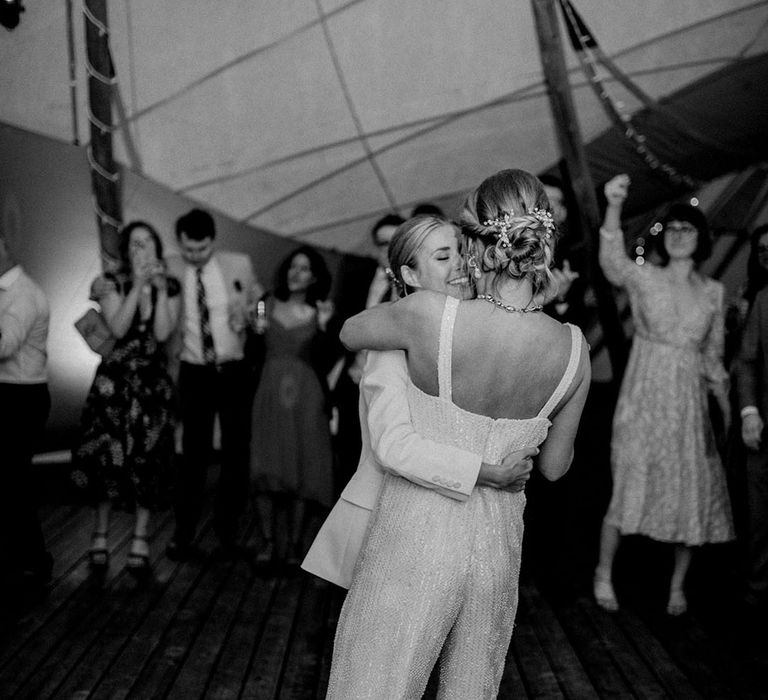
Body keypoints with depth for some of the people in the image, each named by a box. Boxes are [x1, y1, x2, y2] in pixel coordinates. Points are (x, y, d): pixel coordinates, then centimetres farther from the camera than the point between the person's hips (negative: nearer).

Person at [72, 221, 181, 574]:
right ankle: (100, 535, 13)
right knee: (108, 453, -2)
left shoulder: (171, 286, 4)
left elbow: (162, 333, -8)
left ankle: (140, 539, 10)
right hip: (116, 379, -1)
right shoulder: (112, 284, 0)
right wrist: (138, 287, -18)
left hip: (154, 381, 1)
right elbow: (118, 328, -14)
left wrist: (161, 290, -14)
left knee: (147, 458, 1)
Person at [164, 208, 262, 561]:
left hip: (235, 371, 1)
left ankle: (227, 534, 18)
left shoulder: (239, 264, -3)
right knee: (193, 455, 4)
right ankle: (183, 534, 16)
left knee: (236, 452, 5)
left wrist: (248, 315, -8)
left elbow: (259, 302, 12)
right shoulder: (168, 270, -5)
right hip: (194, 374, -1)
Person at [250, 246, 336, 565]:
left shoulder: (318, 313, 4)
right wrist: (255, 330, -8)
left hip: (305, 399, -1)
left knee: (300, 475, 0)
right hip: (269, 395, 2)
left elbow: (325, 364, -5)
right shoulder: (269, 304, 9)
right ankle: (268, 542, 11)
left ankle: (294, 547, 10)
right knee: (264, 472, -1)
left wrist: (323, 327, -16)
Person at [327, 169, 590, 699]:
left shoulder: (430, 314, -22)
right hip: (499, 541, 4)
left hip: (417, 534, -4)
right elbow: (554, 466, 3)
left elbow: (349, 333, 1)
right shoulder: (574, 349, -10)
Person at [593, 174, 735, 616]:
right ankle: (604, 574, 19)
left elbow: (714, 356, 13)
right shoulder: (644, 277, -3)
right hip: (644, 401, -3)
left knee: (693, 495, 6)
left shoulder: (713, 291, 7)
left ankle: (678, 586, 25)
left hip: (689, 405, 3)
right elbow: (612, 260, -26)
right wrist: (615, 207, -43)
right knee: (630, 491, -3)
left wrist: (728, 415, 11)